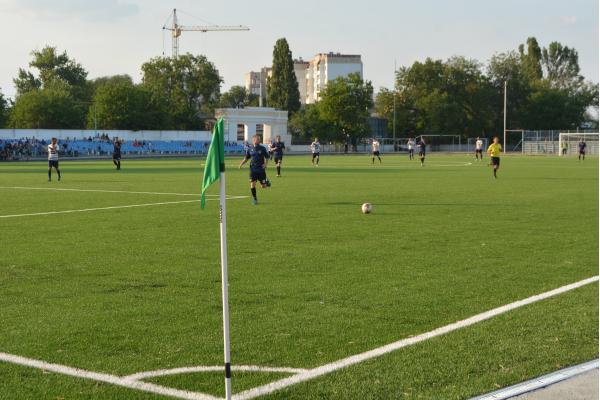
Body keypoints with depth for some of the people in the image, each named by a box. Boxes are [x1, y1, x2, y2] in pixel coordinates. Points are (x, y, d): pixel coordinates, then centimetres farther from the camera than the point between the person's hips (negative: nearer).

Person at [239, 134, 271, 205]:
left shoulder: (262, 148, -4)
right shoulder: (250, 149, 1)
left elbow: (267, 157, 4)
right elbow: (246, 158, 10)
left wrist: (265, 164, -14)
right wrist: (242, 163, -8)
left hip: (261, 169, -1)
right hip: (253, 169, 1)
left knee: (263, 186, 3)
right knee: (252, 184, -9)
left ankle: (267, 182, 40)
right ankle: (254, 199, 9)